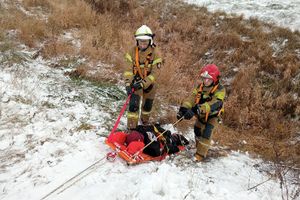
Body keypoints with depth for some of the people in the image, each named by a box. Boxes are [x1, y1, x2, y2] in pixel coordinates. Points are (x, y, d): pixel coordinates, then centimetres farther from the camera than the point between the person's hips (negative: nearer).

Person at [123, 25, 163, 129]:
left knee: (147, 105, 18)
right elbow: (129, 69, -13)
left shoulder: (154, 54, -17)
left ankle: (145, 122, 47)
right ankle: (131, 128, -4)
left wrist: (143, 83, -31)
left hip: (149, 84, 0)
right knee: (133, 104, -16)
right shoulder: (133, 52, -11)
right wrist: (128, 83, -26)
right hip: (136, 83, 0)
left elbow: (155, 73, -21)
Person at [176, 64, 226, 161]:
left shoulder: (220, 90, -31)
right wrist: (183, 108, -46)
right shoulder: (200, 86, -16)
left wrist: (196, 109, -60)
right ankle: (200, 147, 42)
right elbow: (192, 97, -27)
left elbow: (213, 104, -46)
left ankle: (200, 154, -3)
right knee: (197, 131, 18)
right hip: (201, 114, 5)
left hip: (212, 116, -5)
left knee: (206, 133, -17)